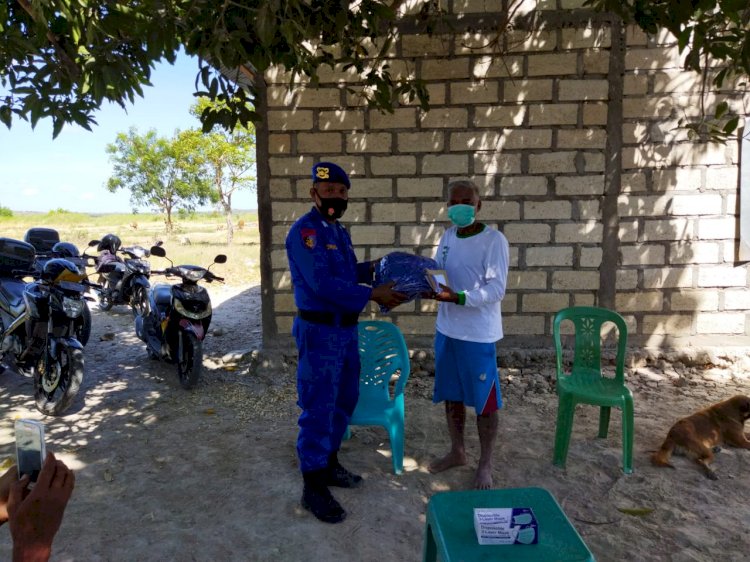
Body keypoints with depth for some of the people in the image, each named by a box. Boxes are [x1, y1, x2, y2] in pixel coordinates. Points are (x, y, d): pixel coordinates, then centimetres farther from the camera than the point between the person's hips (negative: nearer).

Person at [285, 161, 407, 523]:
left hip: (345, 329, 10)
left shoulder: (338, 231, 13)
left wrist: (372, 268, 3)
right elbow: (323, 284, -26)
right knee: (319, 408, -1)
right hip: (319, 332, -9)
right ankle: (313, 487, 14)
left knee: (344, 401, 19)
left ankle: (329, 464, 36)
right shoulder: (304, 231, -17)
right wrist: (373, 295, -24)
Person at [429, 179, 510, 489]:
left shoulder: (494, 240, -13)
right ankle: (457, 451, 36)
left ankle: (486, 464, 25)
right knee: (452, 395, 17)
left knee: (484, 400, 7)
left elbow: (496, 289, -18)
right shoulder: (448, 236, 7)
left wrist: (459, 297, -30)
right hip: (446, 329, 6)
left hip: (478, 334, -6)